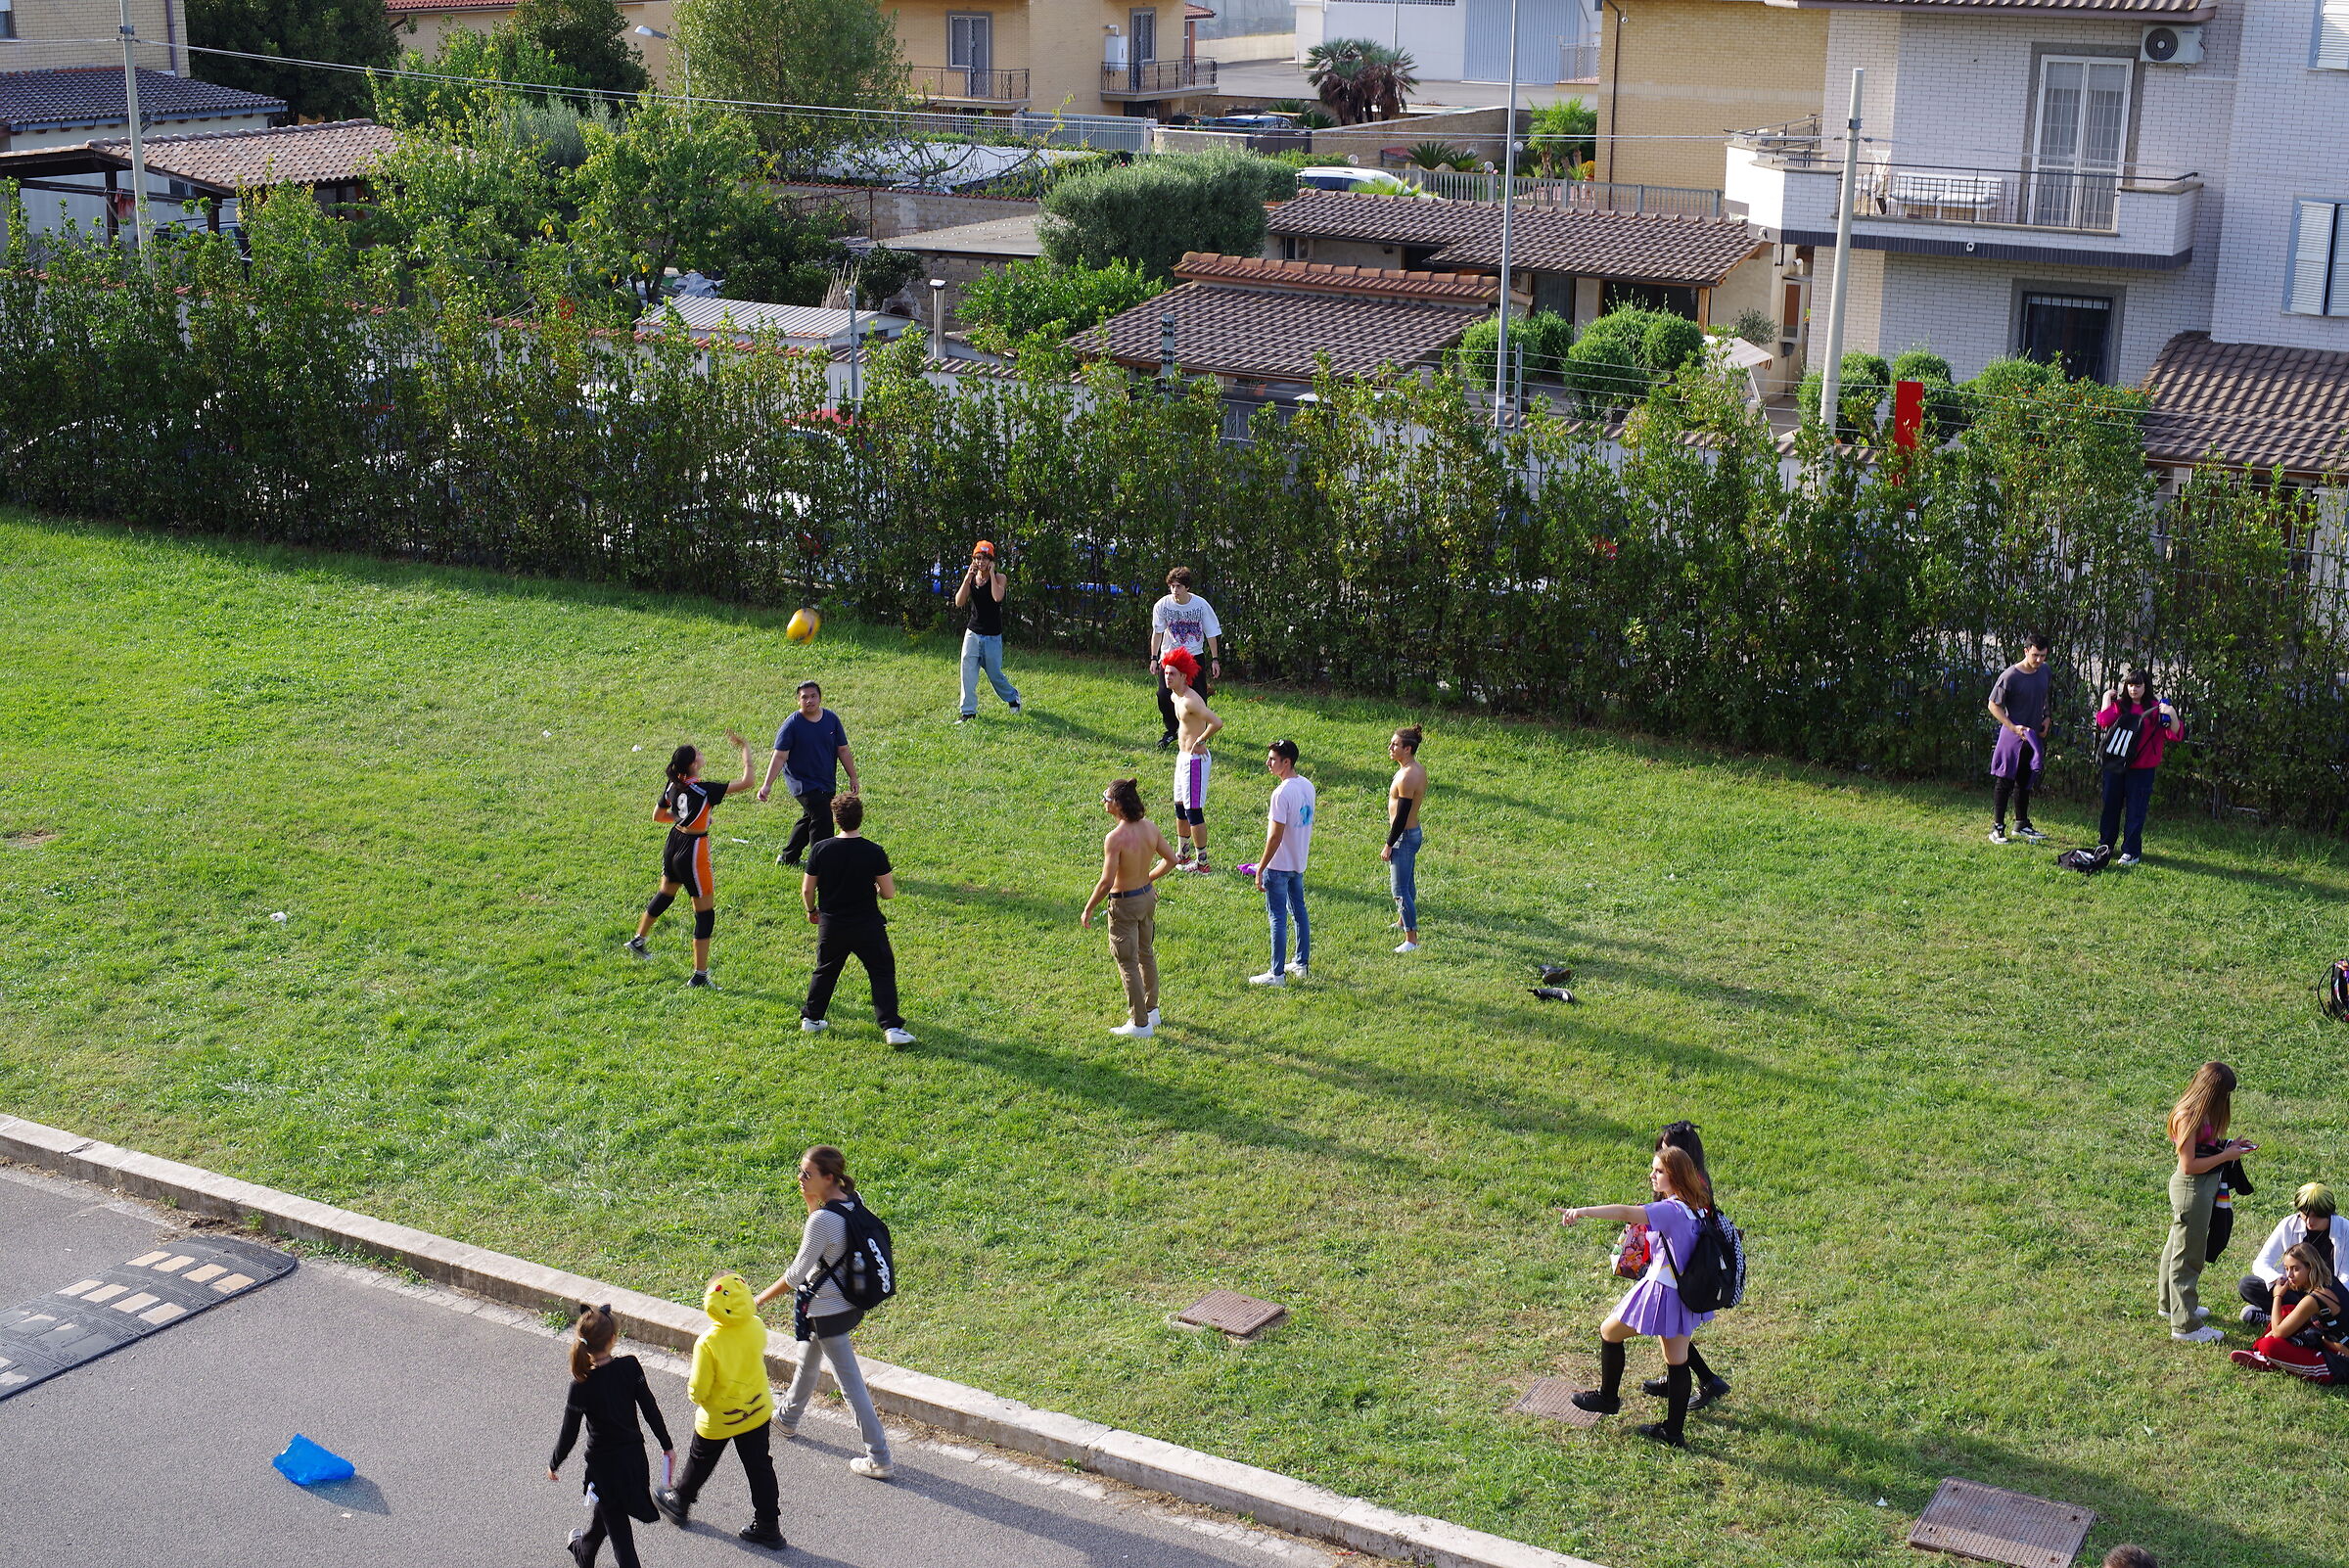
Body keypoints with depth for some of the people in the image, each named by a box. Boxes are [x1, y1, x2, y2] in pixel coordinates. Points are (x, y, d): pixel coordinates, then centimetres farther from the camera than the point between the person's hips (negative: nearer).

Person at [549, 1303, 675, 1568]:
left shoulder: (582, 1384, -22)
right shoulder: (630, 1367, -15)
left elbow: (569, 1433, -13)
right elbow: (650, 1409, -6)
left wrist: (554, 1464, 4)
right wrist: (667, 1445, 7)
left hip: (604, 1462, -5)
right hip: (634, 1454, 5)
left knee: (618, 1527, 8)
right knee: (606, 1509, 31)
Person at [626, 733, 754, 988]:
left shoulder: (673, 785, -3)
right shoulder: (704, 790, -24)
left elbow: (657, 816, 11)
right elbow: (746, 783, -24)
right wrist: (746, 751, -15)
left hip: (674, 843, 8)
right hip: (693, 850, -8)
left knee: (665, 893, 33)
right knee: (705, 913, 2)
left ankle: (639, 940, 52)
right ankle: (700, 975, 4)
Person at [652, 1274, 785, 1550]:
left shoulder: (708, 1343, -31)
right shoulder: (756, 1328, -18)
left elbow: (698, 1390, -22)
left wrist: (693, 1391, -1)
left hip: (718, 1418, -3)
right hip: (757, 1411, 4)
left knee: (700, 1462, 23)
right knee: (759, 1467, 16)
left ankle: (679, 1503, 48)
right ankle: (768, 1526, 24)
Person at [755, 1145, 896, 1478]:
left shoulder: (823, 1219, -29)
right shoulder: (851, 1201, -4)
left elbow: (796, 1274, -23)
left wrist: (758, 1300, -11)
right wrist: (811, 1201, -1)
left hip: (827, 1311, -9)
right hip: (849, 1302, 10)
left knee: (850, 1382, -1)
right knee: (808, 1361, 30)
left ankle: (878, 1459, 6)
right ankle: (788, 1420, 53)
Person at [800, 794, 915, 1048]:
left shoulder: (820, 849, -8)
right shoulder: (874, 852, -14)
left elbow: (807, 890, -1)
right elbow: (889, 893, -10)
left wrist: (812, 910, 19)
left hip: (831, 925, 3)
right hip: (867, 926, -3)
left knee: (825, 972, 22)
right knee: (882, 974, 6)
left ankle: (811, 1019, 31)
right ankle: (891, 1027, -2)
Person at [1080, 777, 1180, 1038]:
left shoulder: (1115, 838, -27)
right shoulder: (1150, 827, -6)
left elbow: (1106, 882, -26)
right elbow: (1170, 859, 5)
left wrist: (1088, 909, -13)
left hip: (1124, 904, -7)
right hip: (1147, 896, 7)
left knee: (1128, 963, 6)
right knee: (1147, 955, 24)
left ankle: (1140, 1023, 13)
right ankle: (1151, 1010, 39)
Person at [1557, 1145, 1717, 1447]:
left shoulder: (1671, 1210, -24)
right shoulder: (1695, 1207, 2)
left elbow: (1626, 1213, -37)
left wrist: (1584, 1212, -46)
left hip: (1661, 1292, -8)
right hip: (1685, 1295, 8)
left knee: (1609, 1333, 13)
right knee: (1677, 1361, 13)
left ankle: (1608, 1397, 29)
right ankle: (1674, 1431, 19)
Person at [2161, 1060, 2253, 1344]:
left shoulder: (2200, 1113, 5)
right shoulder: (2188, 1117, -24)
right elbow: (2189, 1165, -25)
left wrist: (2228, 1146, 1)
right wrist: (2226, 1155, -19)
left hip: (2205, 1186, 10)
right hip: (2190, 1189, -10)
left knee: (2177, 1246, 25)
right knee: (2187, 1256, -1)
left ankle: (2171, 1304, 42)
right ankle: (2185, 1325, 6)